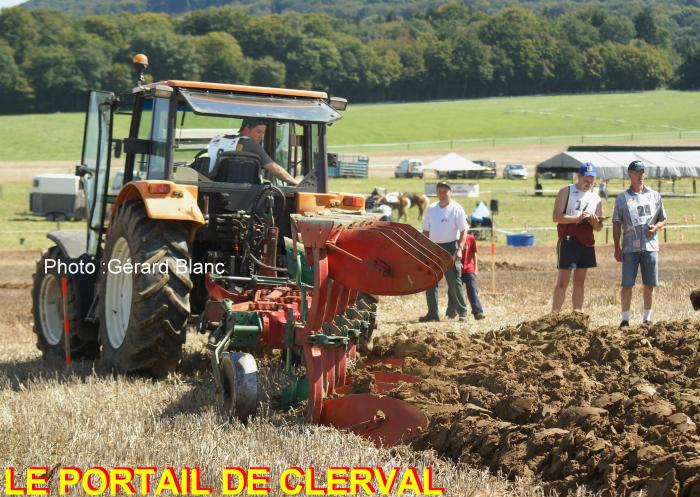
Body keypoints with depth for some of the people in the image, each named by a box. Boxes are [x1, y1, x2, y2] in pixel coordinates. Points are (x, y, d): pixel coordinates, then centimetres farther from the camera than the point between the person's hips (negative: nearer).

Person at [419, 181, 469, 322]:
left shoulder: (456, 209, -3)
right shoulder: (431, 209, 11)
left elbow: (463, 231, -6)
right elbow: (426, 231, 15)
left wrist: (460, 249, -17)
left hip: (450, 247, -5)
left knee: (454, 282, -2)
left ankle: (462, 312, 9)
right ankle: (432, 313, 5)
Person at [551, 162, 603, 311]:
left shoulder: (595, 198, 13)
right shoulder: (566, 192, 0)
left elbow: (599, 227, 13)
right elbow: (556, 216, -11)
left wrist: (593, 221, -10)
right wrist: (578, 218, -20)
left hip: (587, 243, 5)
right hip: (568, 241, -5)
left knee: (580, 281, 8)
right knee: (563, 281, -7)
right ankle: (554, 315, -6)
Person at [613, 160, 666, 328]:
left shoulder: (654, 196, 10)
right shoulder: (622, 198, 4)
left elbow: (663, 219, 16)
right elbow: (616, 224, 4)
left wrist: (656, 227, -7)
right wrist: (617, 248, -3)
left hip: (650, 246, 2)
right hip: (630, 248, -2)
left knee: (649, 285, 4)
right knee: (627, 284, -4)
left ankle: (647, 318, 13)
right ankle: (625, 319, 3)